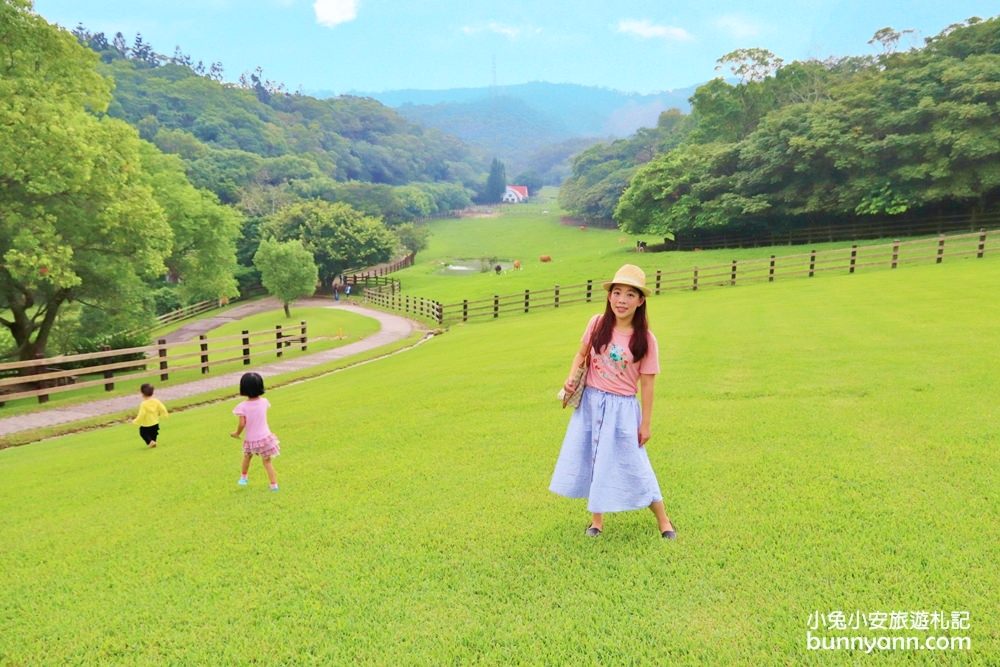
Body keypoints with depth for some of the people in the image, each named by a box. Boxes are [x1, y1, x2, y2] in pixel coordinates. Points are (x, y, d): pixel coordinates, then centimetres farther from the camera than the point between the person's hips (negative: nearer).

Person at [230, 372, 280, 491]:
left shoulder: (243, 406, -18)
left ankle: (243, 478, 44)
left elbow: (242, 424, -18)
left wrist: (237, 433, 1)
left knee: (247, 456, 28)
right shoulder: (264, 402, -8)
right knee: (267, 461, 10)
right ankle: (274, 484, 5)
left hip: (250, 440, -1)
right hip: (264, 437, 1)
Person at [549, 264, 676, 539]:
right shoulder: (597, 324, -5)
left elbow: (647, 385, -6)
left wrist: (645, 424, -3)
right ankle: (597, 519, 31)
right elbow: (581, 354, 12)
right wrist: (571, 378, -6)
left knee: (633, 466, 3)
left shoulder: (645, 339, -11)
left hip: (623, 408, -3)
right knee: (591, 460, 12)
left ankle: (663, 520, 24)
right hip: (590, 403, 3)